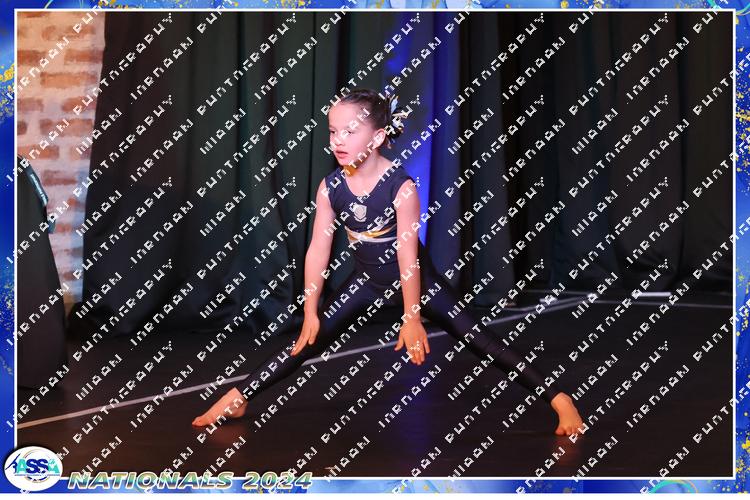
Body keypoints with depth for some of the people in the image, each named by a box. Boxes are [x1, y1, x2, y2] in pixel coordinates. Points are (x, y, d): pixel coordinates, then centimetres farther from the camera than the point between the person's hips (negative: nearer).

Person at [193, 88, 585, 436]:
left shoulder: (402, 186, -26)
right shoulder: (330, 187, -15)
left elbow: (408, 254, -25)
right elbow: (318, 250, -11)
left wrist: (411, 317, -23)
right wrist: (310, 311, -11)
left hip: (415, 278, -4)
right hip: (366, 280, 4)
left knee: (479, 339, -10)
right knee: (309, 340, 3)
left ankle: (559, 400, -8)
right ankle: (238, 398, 14)